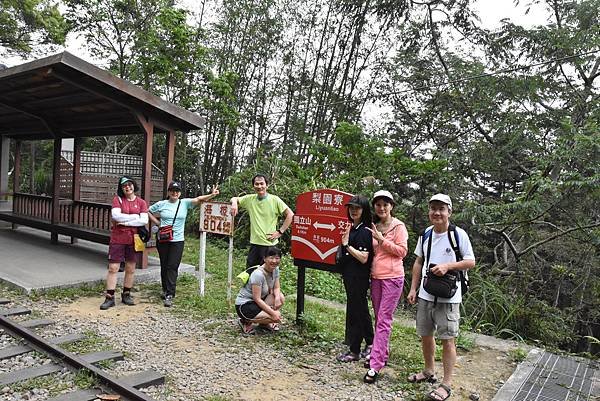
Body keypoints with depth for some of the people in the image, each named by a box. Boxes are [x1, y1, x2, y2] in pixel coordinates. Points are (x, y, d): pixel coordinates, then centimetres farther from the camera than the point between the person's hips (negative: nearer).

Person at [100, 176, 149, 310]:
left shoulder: (141, 202, 4)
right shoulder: (117, 199, 2)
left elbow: (144, 220, -9)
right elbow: (115, 216, -14)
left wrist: (124, 221, -12)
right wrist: (135, 216, -11)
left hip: (133, 239, 1)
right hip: (117, 239, -1)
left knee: (130, 269, 10)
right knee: (113, 268, -1)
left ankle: (126, 295, 24)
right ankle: (109, 298, 6)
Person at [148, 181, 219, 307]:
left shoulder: (185, 203, 0)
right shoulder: (161, 204, 4)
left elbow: (199, 199, -14)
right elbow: (148, 212, 15)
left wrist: (211, 195, -30)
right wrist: (157, 222, 2)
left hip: (177, 240, -2)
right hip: (162, 240, 2)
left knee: (173, 267, -5)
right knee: (164, 266, 12)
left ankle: (169, 295, -3)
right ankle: (165, 290, 28)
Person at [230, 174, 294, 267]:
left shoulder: (274, 199, -8)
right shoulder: (250, 199, 4)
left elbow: (290, 215, -7)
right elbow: (234, 199, 18)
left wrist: (280, 232, -10)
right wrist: (234, 203, -6)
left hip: (270, 244, -4)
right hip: (254, 243, 4)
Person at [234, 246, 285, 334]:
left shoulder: (275, 269, -3)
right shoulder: (258, 274, -27)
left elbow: (276, 288, 1)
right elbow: (257, 299, -26)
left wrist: (277, 297, -23)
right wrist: (273, 313, -28)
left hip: (258, 302, 8)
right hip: (244, 305, -8)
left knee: (281, 298, -13)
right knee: (277, 317, -21)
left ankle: (264, 323, 7)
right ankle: (246, 322, 0)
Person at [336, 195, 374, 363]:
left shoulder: (365, 231, -14)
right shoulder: (351, 228, 10)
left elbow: (364, 258, -20)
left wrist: (347, 245, -19)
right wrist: (344, 241, 3)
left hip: (359, 277, -8)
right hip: (349, 275, 8)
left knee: (354, 312, 0)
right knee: (361, 310, 17)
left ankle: (354, 351, 12)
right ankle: (370, 343, 30)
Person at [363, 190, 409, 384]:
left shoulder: (398, 226, -5)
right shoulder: (373, 227, 11)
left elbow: (402, 251, -10)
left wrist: (382, 240, -14)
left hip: (392, 277, -6)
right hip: (376, 276, 6)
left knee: (384, 321, -6)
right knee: (379, 319, 15)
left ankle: (375, 365, -5)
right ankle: (382, 354, 30)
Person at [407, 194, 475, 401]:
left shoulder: (459, 234, -9)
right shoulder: (425, 234, 6)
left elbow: (470, 262, -6)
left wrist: (447, 265, -22)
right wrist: (413, 289, 8)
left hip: (448, 297, -5)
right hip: (425, 295, 6)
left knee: (447, 339, 0)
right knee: (425, 335, 16)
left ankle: (446, 384, 12)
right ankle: (429, 372, 36)